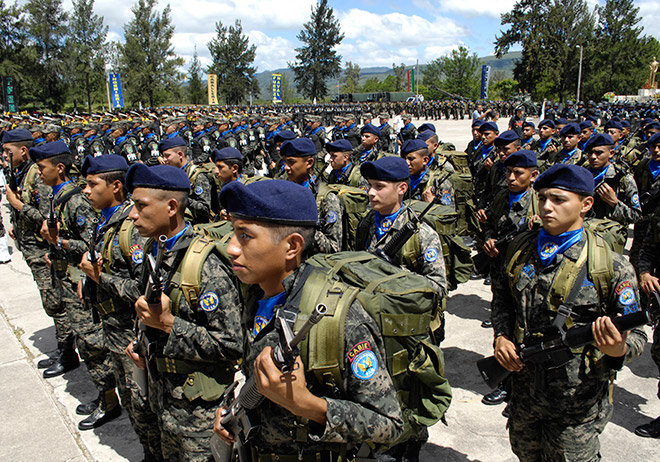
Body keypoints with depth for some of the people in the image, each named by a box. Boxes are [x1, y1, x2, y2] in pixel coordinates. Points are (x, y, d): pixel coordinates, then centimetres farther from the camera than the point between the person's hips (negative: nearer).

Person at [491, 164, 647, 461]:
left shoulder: (610, 266, -14)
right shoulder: (520, 250, 0)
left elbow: (636, 336, -8)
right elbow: (501, 297, 15)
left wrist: (618, 350, -31)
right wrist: (501, 336, -2)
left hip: (576, 405, -4)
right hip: (524, 390, 5)